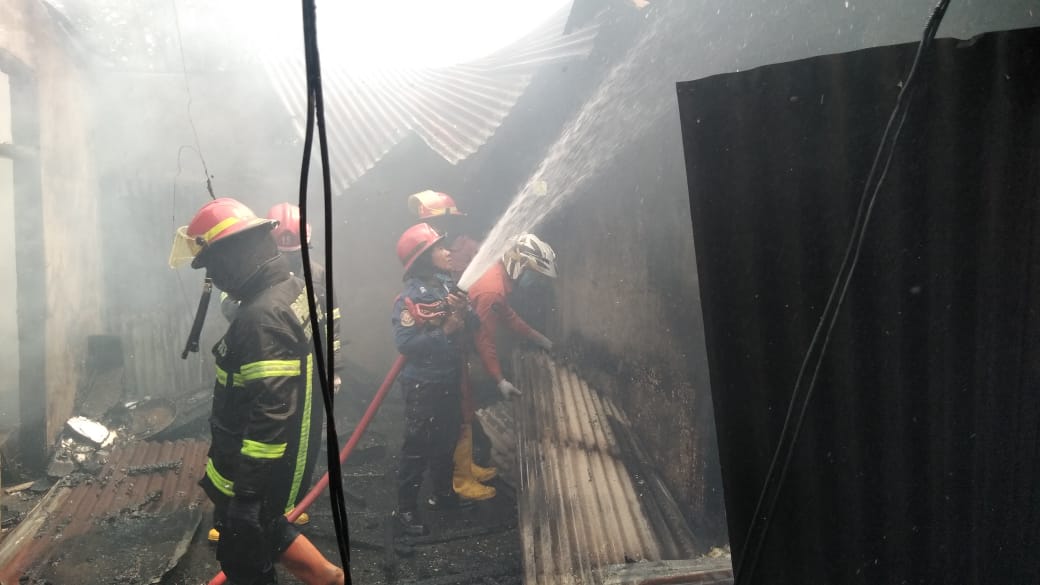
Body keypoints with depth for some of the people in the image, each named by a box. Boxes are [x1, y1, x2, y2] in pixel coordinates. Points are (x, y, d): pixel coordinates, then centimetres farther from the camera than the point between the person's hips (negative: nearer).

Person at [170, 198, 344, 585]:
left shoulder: (264, 316, -28)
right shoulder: (293, 289, 4)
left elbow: (271, 412, -31)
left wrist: (247, 491, -25)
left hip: (260, 467, -9)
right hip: (287, 454, 9)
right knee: (265, 531, 27)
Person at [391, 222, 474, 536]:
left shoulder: (446, 284, 5)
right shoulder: (411, 297, -19)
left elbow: (461, 330, 13)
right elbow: (404, 342, -27)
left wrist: (464, 312, -9)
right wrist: (444, 332, -25)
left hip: (449, 378, 8)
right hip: (423, 384, -8)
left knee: (447, 439, 21)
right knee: (418, 446, 2)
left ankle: (442, 493, 38)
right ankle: (405, 508, 16)